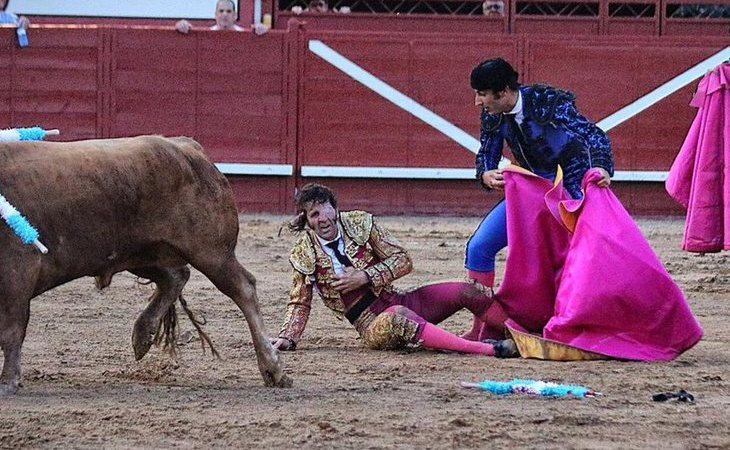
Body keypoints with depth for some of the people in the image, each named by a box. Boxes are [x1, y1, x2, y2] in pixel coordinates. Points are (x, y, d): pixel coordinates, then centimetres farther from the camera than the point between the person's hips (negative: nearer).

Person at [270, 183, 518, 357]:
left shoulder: (359, 223, 1)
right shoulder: (304, 254, -2)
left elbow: (402, 260, 1)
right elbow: (300, 303, 11)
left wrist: (364, 277, -12)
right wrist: (287, 337, -5)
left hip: (396, 299, 4)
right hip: (371, 323, -4)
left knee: (467, 291, -16)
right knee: (397, 318, -42)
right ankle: (486, 349, -49)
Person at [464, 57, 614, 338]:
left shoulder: (548, 103, -24)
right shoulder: (493, 116, -6)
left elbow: (593, 134, -31)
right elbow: (486, 155, -1)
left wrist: (602, 168, -51)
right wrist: (486, 176, -27)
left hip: (572, 188, -6)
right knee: (479, 248, -3)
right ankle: (489, 326, 5)